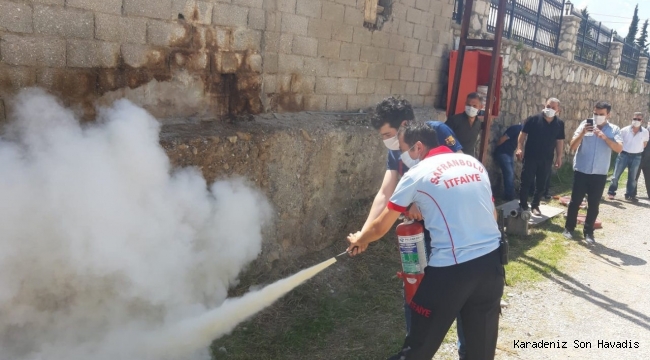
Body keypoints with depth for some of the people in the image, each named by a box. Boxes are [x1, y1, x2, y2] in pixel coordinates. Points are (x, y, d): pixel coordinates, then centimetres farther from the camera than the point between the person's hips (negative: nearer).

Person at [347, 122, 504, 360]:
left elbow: (380, 228, 4)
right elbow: (492, 214, 18)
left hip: (451, 268, -6)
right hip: (491, 260, 6)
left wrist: (359, 240, 24)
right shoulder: (474, 163, 11)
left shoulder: (417, 174, -3)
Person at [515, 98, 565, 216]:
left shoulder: (560, 124, 4)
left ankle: (535, 206, 22)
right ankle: (523, 205, 14)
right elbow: (523, 134, -5)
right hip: (530, 157, -3)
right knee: (526, 182, 2)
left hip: (547, 159, 3)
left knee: (541, 184, 9)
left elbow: (560, 141, 9)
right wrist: (519, 148, -17)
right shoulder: (533, 119, -6)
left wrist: (559, 157, 5)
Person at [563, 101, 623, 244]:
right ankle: (569, 228, 20)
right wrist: (582, 133, -21)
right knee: (575, 201, 7)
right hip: (581, 171, -1)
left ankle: (588, 232, 20)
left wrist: (605, 137, -24)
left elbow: (619, 148, -13)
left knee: (594, 204, 8)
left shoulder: (614, 130, 1)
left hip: (599, 174, 1)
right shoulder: (585, 125, -2)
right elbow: (572, 147, -6)